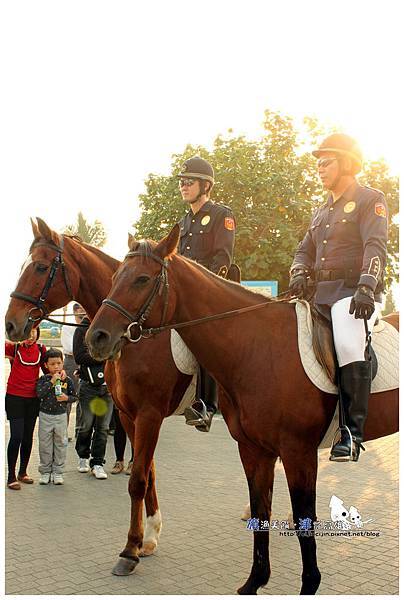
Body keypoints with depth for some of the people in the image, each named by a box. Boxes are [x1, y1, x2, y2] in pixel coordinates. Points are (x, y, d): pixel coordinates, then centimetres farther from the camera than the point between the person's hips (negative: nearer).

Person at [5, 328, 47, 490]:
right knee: (16, 436, -7)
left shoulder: (41, 350, 5)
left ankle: (23, 472, 27)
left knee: (28, 436, 12)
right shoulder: (14, 347, -4)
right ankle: (11, 477, 3)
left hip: (33, 398, 4)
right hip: (14, 397, -4)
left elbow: (47, 369, 13)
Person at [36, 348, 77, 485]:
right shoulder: (43, 380, -4)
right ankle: (45, 472, 19)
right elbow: (39, 393, -20)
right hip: (45, 415, -1)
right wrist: (52, 381, -22)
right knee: (45, 445, 7)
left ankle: (58, 472, 17)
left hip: (61, 416, 1)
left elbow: (74, 396, 6)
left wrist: (66, 398, -15)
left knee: (60, 444, 6)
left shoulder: (67, 380, 0)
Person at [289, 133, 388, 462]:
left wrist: (366, 287, -29)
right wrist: (299, 273, -2)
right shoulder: (323, 210, 25)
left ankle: (352, 433, -25)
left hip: (355, 292, -8)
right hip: (321, 293, 8)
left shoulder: (370, 199, 1)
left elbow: (376, 246, -13)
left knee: (349, 345, -29)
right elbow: (306, 249, 22)